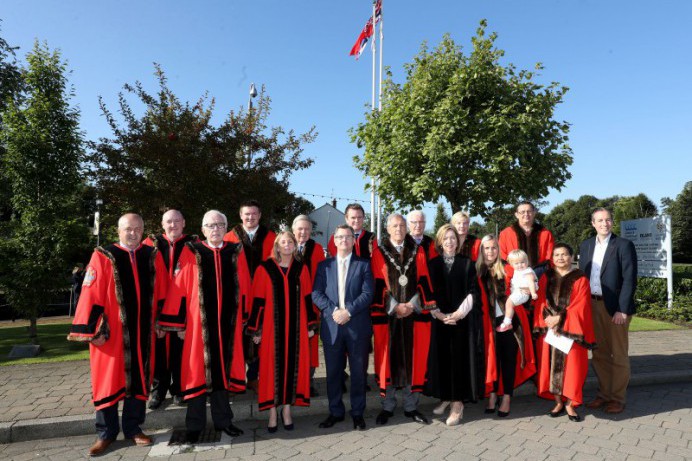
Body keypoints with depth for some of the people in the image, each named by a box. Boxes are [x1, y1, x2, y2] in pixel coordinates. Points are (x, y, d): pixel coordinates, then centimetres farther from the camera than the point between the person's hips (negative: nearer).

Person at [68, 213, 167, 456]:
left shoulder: (153, 256, 5)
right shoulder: (103, 257, -4)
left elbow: (161, 294, 8)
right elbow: (91, 295, -8)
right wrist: (92, 330, -10)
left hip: (142, 333, 3)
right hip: (111, 332, -3)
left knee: (139, 380, 11)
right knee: (108, 380, 8)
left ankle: (133, 428, 26)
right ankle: (107, 433, 23)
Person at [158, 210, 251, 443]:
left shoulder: (236, 252, 4)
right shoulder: (191, 252, -4)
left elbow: (244, 288, 8)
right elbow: (180, 288, -5)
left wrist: (244, 319, 8)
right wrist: (179, 324, -6)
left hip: (227, 322, 3)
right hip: (199, 322, -2)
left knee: (223, 369, 13)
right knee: (198, 370, 7)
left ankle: (222, 419, 28)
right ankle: (195, 424, 22)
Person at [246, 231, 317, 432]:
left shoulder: (301, 269, 6)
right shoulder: (265, 269, -3)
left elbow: (307, 298, 9)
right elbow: (258, 300, -2)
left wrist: (310, 324, 7)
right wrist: (256, 329, -2)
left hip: (296, 327, 2)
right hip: (272, 327, -2)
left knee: (293, 365, 7)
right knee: (272, 366, 3)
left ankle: (287, 409, 22)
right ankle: (273, 412, 16)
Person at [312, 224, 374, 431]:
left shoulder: (364, 264, 5)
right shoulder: (324, 265, 9)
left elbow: (368, 293, -5)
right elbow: (316, 294, 1)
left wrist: (348, 311, -15)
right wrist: (333, 311, -13)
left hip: (357, 326, -1)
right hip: (331, 326, 1)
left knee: (358, 371, 8)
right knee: (333, 372, 10)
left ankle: (358, 412, 22)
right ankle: (335, 411, 25)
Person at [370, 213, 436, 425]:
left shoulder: (418, 252, 8)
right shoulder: (379, 253, 2)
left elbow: (423, 282, 3)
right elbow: (378, 284, -3)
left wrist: (412, 305, -10)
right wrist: (394, 307, -12)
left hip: (414, 314, 2)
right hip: (387, 315, -2)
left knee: (413, 359, 6)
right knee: (388, 359, 3)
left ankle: (411, 407, 19)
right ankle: (387, 407, 17)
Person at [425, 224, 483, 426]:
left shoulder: (467, 263, 2)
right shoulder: (433, 264, 6)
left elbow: (472, 292, -3)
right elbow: (429, 292, 3)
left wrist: (459, 314, -14)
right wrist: (438, 314, -10)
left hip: (463, 320, -2)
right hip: (440, 320, 2)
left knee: (459, 358, -1)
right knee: (441, 358, 5)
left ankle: (458, 403, 6)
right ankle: (445, 397, 19)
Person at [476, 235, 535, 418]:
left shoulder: (507, 270, 2)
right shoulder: (477, 272, 1)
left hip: (509, 321, 0)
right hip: (489, 324, 0)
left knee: (509, 359, 4)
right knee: (492, 358, 6)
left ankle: (507, 398, 13)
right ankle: (492, 395, 18)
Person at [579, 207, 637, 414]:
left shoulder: (624, 245, -6)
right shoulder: (585, 245, 9)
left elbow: (629, 279, -10)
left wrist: (622, 310, -15)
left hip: (615, 307, -4)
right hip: (592, 305, 5)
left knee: (618, 355, 6)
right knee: (599, 353, 13)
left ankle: (618, 398, 19)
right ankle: (604, 394, 26)